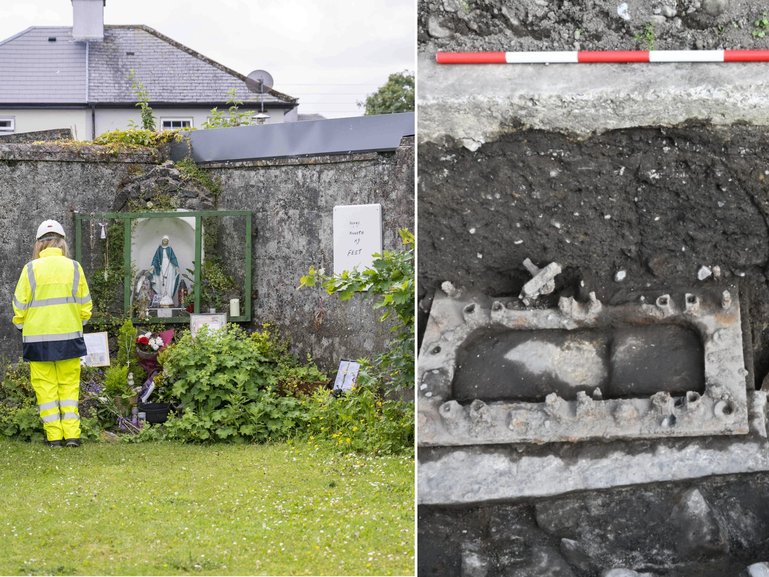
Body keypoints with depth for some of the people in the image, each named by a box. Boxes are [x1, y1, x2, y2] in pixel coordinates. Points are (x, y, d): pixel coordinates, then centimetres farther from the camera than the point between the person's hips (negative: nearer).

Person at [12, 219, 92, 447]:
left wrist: (20, 324, 15)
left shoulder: (31, 269, -5)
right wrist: (80, 322, 22)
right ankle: (72, 434, 2)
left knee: (46, 386, 5)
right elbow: (85, 305, 5)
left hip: (38, 337, -1)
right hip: (69, 335, 2)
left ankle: (54, 436, 4)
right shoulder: (74, 268, 0)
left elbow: (20, 305, -2)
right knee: (69, 384, 9)